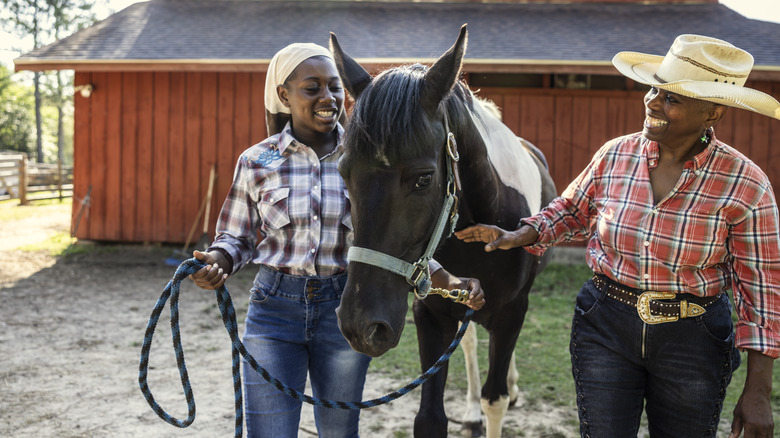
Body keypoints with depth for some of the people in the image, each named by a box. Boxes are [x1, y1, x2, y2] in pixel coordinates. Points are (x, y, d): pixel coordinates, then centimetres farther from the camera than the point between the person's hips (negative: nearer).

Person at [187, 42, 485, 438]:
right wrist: (216, 261, -16)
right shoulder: (257, 162, -1)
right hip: (275, 306, -1)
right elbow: (236, 236, 7)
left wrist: (449, 281, -9)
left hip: (345, 306, 1)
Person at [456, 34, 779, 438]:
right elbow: (571, 210, 14)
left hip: (693, 338, -1)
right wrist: (518, 236, -4)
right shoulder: (615, 155, -5)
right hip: (605, 327, 2)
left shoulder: (745, 185, -14)